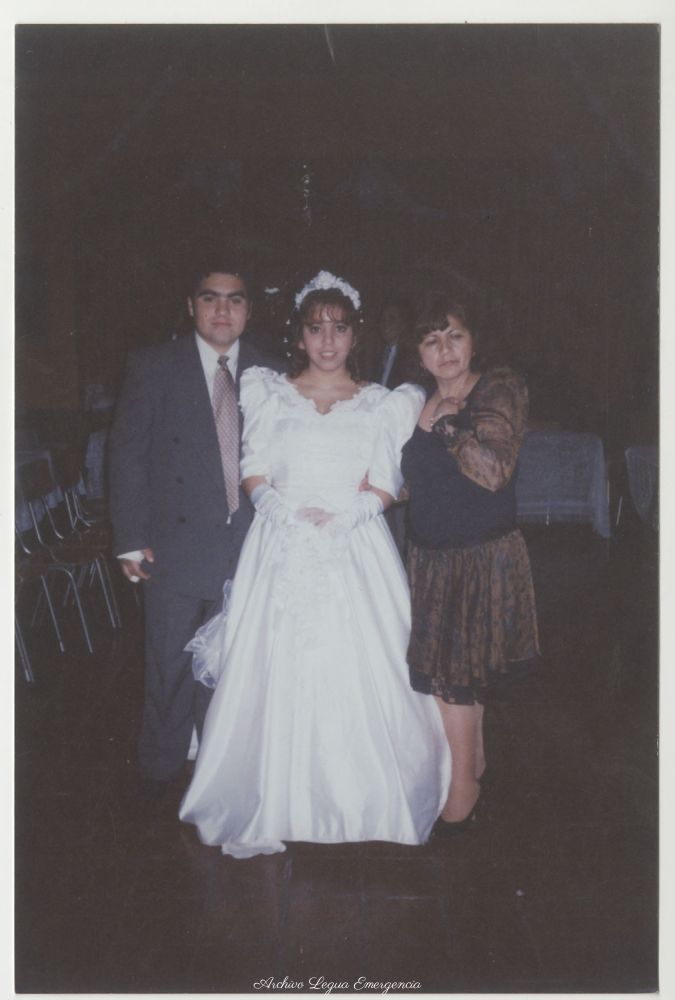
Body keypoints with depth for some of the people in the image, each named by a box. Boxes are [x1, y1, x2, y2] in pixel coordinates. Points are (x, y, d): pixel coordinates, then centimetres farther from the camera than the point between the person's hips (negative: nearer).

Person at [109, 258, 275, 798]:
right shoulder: (153, 366, -4)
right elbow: (128, 454, -5)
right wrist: (132, 540, -9)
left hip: (246, 545, 2)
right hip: (175, 545, -2)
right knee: (172, 665, 11)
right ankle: (161, 769, 31)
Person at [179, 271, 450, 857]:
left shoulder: (381, 405, 8)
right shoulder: (270, 396, 10)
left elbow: (385, 487, 2)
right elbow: (254, 475, 5)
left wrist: (340, 517, -14)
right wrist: (288, 512, -13)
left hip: (357, 551, 0)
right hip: (282, 549, 1)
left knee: (358, 672, -2)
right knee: (277, 674, -1)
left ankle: (362, 800, 16)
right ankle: (277, 803, 13)